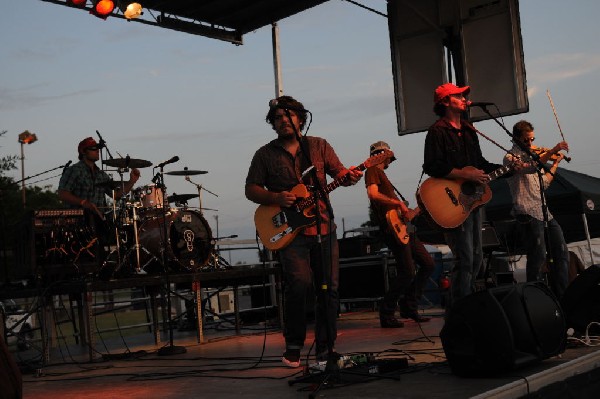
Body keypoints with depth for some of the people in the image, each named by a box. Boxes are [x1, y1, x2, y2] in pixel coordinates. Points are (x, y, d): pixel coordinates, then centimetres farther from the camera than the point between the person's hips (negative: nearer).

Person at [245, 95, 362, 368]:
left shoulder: (319, 146, 12)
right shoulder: (265, 154, 7)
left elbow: (339, 172, 8)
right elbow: (251, 189, 7)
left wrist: (349, 177, -16)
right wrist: (276, 198, -12)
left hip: (323, 227, 3)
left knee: (330, 288, 0)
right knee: (300, 282, -19)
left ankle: (325, 349, 15)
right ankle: (293, 346, 1)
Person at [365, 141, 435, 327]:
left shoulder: (381, 173, 26)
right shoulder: (373, 170, -2)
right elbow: (373, 194, -21)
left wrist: (409, 211, 24)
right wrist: (399, 203, -20)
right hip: (392, 228, -10)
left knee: (428, 264, 11)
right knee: (407, 273, -14)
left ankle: (409, 307, 17)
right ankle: (386, 315, -2)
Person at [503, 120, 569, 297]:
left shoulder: (531, 155, 23)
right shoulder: (511, 157, -3)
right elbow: (531, 167, -24)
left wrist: (556, 163, 25)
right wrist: (552, 150, -27)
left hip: (544, 212, 9)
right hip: (528, 214, -9)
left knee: (561, 253, 8)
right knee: (539, 256, -12)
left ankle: (561, 296, 16)